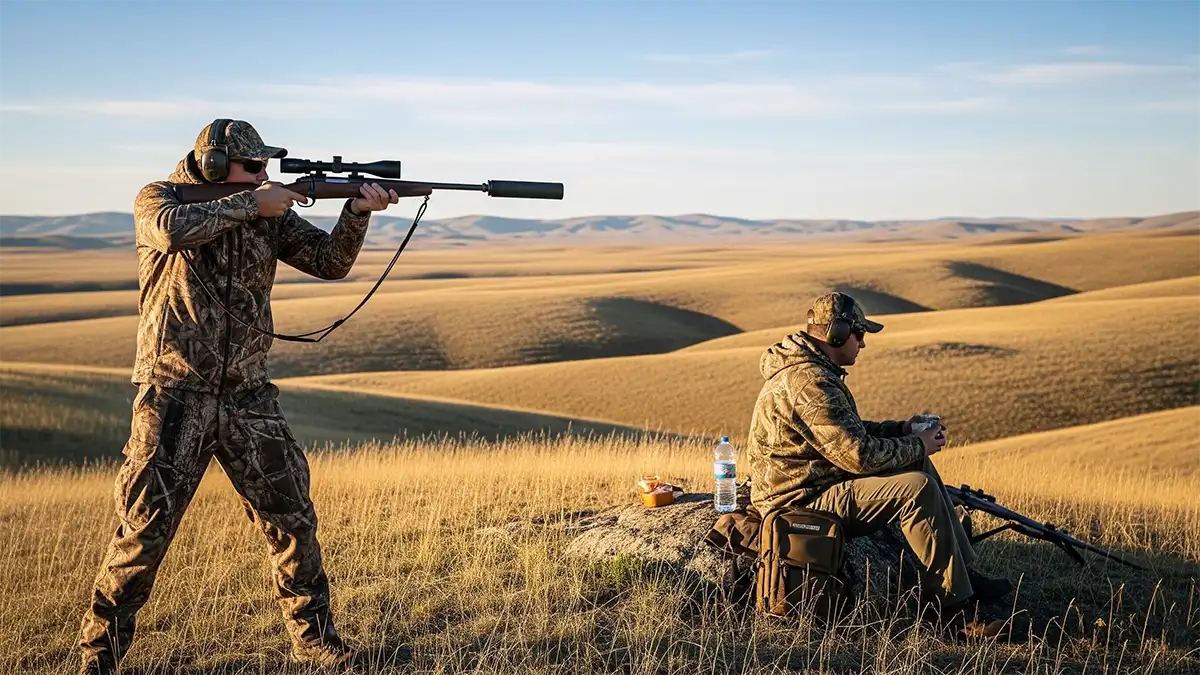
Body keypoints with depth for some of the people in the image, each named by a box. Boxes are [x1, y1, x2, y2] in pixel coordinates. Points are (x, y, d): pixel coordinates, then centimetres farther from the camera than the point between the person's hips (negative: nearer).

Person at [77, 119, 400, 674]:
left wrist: (356, 213, -16)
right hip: (175, 397, -4)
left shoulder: (269, 211, 7)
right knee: (143, 529, -2)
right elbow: (175, 229, -26)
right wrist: (252, 203, -20)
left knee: (292, 520, 7)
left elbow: (329, 262, 1)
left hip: (248, 397, 4)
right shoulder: (155, 200, -2)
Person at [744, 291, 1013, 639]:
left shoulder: (812, 369, 13)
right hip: (802, 502, -11)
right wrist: (918, 445, -9)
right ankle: (953, 607, -13)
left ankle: (964, 573, 14)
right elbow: (859, 454, -25)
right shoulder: (811, 382, -23)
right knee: (917, 488, -21)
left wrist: (901, 429, 10)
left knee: (920, 466, 11)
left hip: (814, 484, 11)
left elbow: (847, 431, 23)